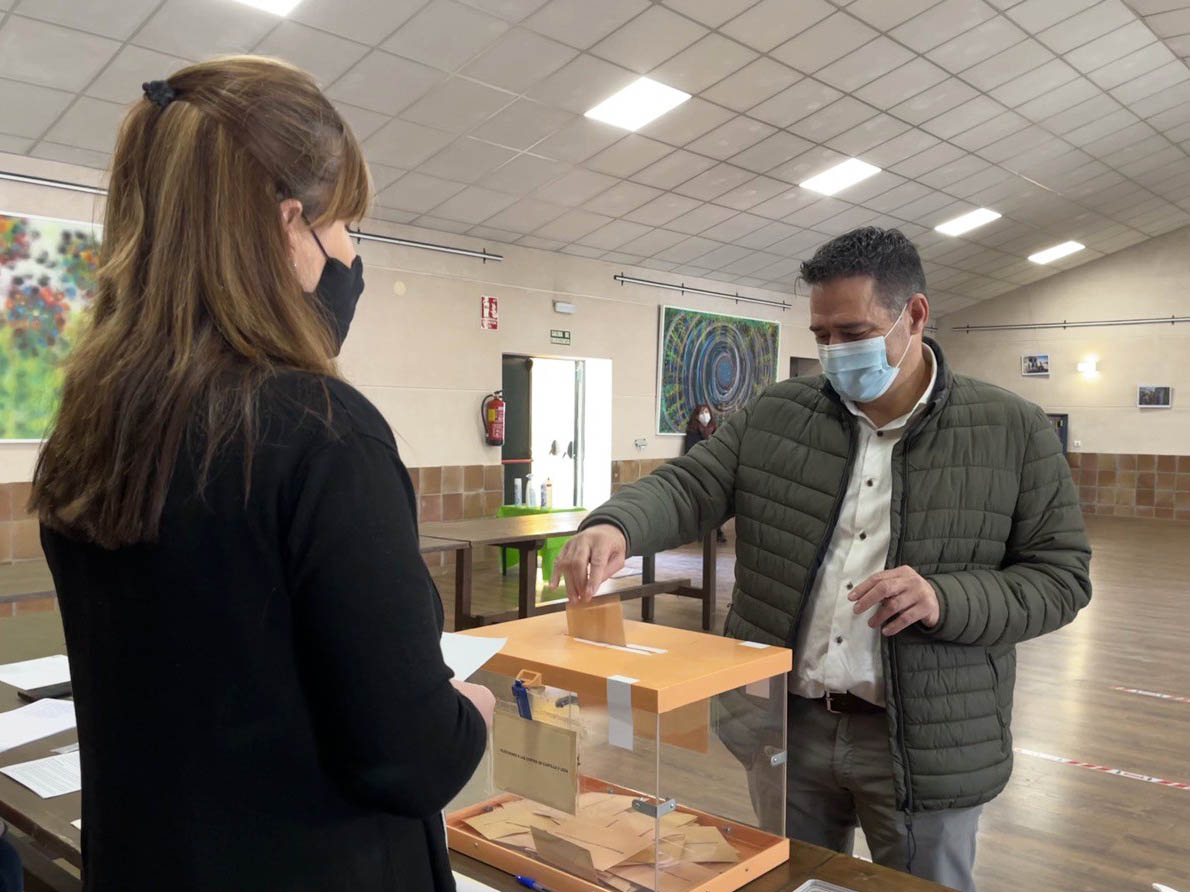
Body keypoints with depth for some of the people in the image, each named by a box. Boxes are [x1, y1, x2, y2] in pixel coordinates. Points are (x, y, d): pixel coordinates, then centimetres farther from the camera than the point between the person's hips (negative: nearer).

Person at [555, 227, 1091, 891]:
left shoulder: (1014, 433, -4)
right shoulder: (774, 419, 2)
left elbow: (1061, 576, -3)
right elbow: (689, 487, -3)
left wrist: (946, 601, -21)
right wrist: (617, 526, -25)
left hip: (923, 744, -2)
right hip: (784, 726, 3)